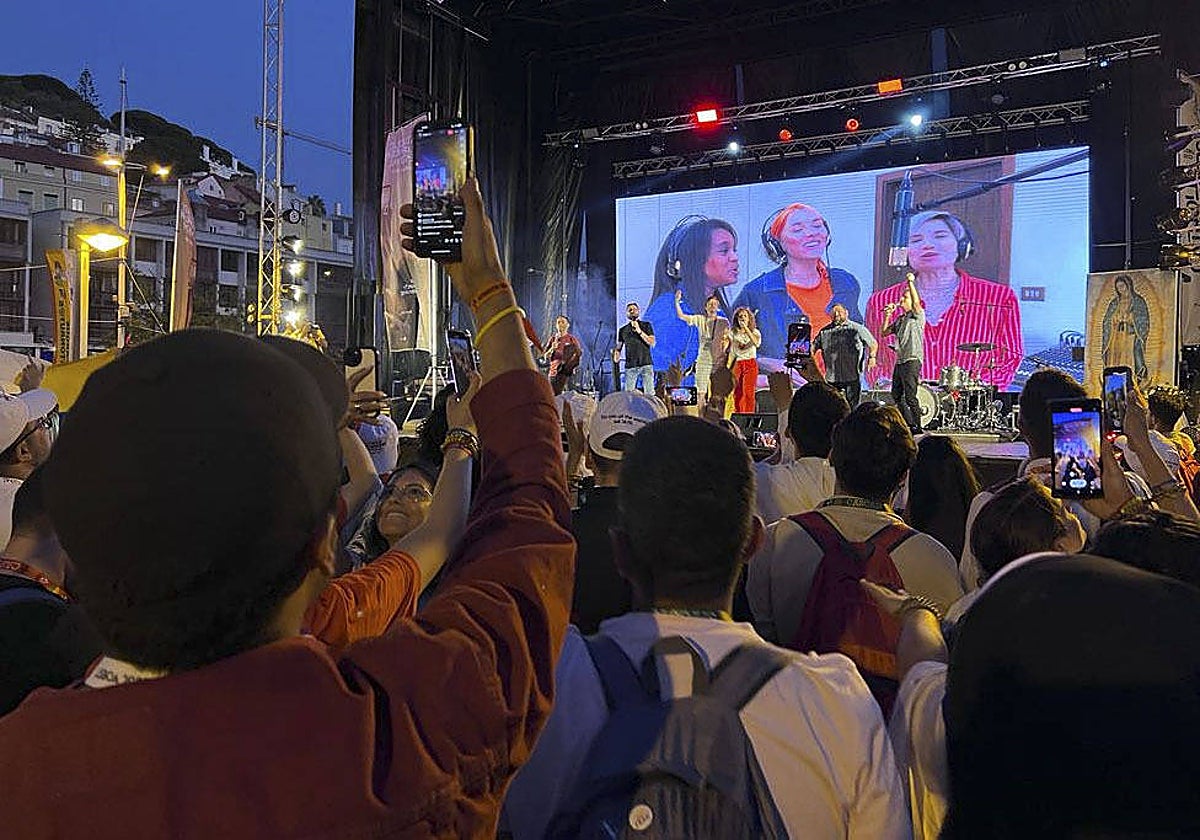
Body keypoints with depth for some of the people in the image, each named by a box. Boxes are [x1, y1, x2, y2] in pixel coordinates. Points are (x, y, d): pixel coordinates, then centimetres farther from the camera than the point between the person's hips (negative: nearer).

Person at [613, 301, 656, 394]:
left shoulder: (646, 325, 9)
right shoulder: (623, 330, 13)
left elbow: (652, 343, -1)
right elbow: (618, 347, 18)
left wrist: (639, 331, -10)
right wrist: (616, 357, -3)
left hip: (646, 364, -1)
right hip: (630, 366, 2)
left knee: (649, 393, -8)